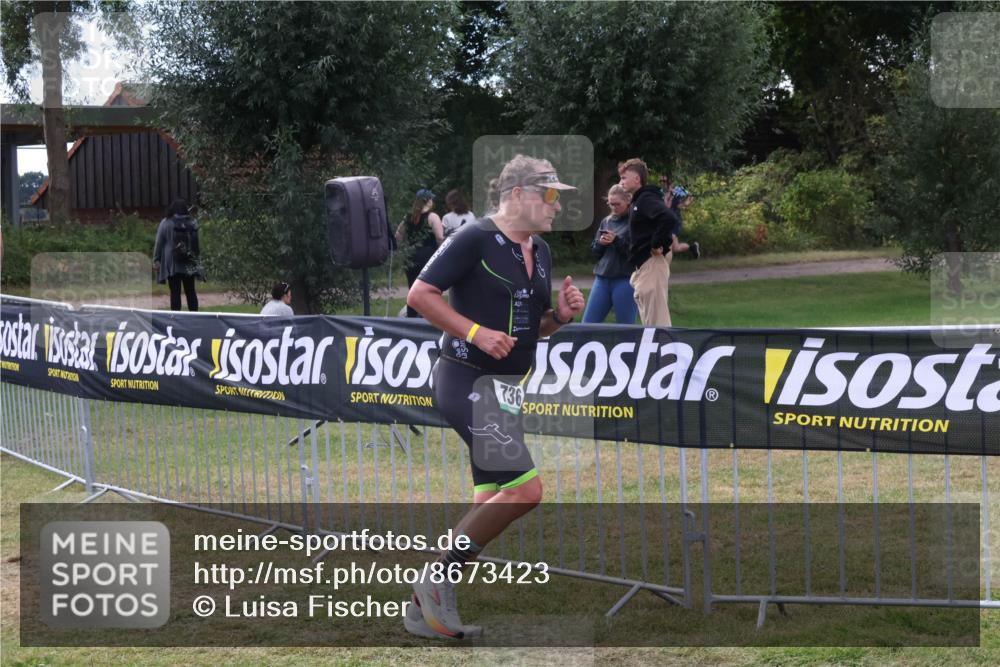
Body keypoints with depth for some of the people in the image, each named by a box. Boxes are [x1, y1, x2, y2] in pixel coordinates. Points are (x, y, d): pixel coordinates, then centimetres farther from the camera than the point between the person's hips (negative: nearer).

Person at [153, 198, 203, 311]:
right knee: (190, 291, 8)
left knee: (175, 292, -1)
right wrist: (198, 261, 17)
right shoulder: (192, 223, 3)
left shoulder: (166, 223, -5)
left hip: (172, 264, -3)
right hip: (189, 264, 3)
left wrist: (156, 260, 1)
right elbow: (197, 244, 9)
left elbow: (159, 244, -4)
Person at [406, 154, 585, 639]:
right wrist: (475, 332, -20)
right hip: (470, 381, -9)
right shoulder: (474, 240, -12)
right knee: (525, 489, -19)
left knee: (493, 501, 10)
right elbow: (420, 295, -13)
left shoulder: (540, 252, 14)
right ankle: (439, 577, -7)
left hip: (506, 389, 9)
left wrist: (561, 314, 3)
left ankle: (435, 596, 20)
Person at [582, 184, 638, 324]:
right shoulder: (606, 222, 15)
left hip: (625, 280, -6)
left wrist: (617, 240, -18)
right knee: (588, 323, 4)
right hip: (602, 278, 6)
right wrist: (600, 243, -4)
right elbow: (594, 252, 17)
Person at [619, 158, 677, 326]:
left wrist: (657, 245, -21)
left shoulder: (646, 199, -14)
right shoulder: (638, 201, 17)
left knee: (655, 319, -9)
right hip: (645, 264, 11)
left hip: (652, 263, -11)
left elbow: (669, 218, -31)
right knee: (649, 318, 15)